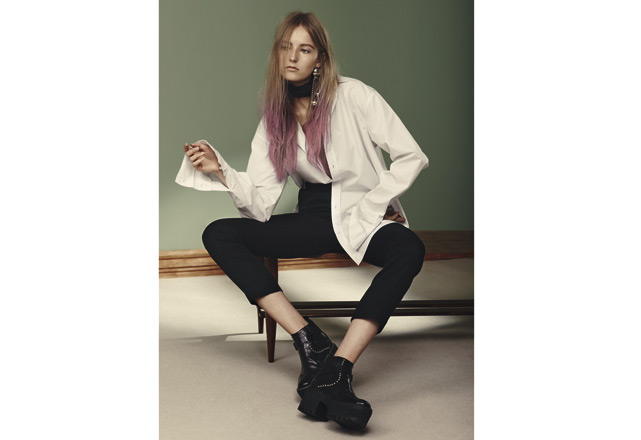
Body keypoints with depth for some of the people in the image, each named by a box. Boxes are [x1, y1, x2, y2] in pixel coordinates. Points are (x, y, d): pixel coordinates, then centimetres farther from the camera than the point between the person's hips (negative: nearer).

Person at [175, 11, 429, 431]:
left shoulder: (354, 96, -4)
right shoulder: (274, 119, 7)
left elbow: (412, 157, -6)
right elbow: (261, 202, -2)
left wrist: (370, 206, -12)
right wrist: (220, 170, -17)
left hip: (366, 213, -4)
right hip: (314, 216, 4)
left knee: (409, 250, -38)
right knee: (217, 234, -16)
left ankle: (337, 369, -44)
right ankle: (311, 343, -27)